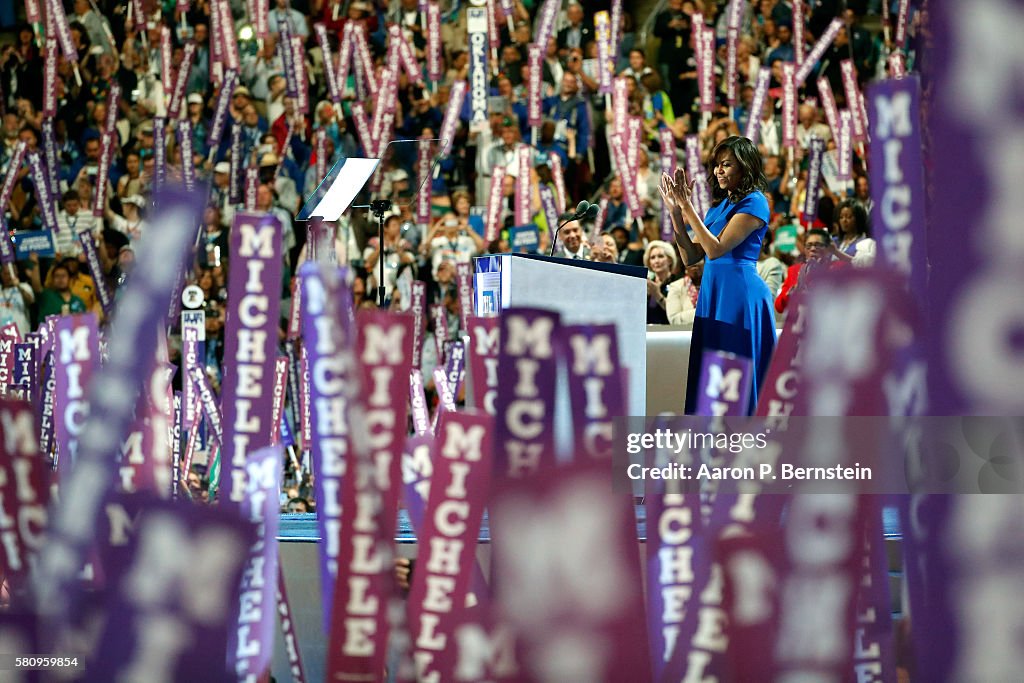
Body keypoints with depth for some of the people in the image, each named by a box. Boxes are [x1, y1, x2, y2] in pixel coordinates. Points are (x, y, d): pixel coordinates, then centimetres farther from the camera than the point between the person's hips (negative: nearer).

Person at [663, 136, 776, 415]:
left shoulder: (753, 203, -8)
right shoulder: (718, 205, 17)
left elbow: (716, 249, -17)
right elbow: (692, 256, 10)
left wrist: (687, 207, -17)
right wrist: (676, 211, 1)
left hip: (739, 295, -8)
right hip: (712, 293, 8)